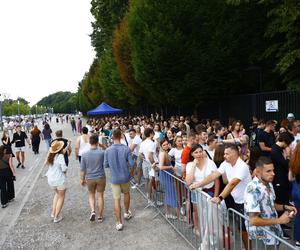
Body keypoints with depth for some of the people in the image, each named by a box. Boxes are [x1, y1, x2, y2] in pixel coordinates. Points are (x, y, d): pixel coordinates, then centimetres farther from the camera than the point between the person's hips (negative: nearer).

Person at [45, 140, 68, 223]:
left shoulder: (50, 156, 0)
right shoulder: (60, 156, -20)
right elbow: (64, 168, -21)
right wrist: (65, 170, -2)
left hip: (50, 179, 6)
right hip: (60, 180, -6)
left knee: (57, 194, 30)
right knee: (61, 197, 14)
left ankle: (53, 213, 29)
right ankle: (56, 217, 17)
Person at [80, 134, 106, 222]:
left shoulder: (84, 154, -11)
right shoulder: (102, 152, -15)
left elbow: (82, 169, -4)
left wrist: (82, 179, 9)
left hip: (90, 178, 1)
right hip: (101, 177, -1)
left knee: (91, 195, 22)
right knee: (100, 196, 13)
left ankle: (93, 211, 3)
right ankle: (100, 216, 23)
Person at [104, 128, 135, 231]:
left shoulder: (108, 150, -13)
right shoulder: (126, 149, -16)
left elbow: (106, 165, -4)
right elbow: (131, 164, -14)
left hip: (114, 178, 0)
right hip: (125, 177, 1)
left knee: (117, 200, 9)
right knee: (126, 193, 26)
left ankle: (119, 222, 15)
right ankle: (127, 213, 43)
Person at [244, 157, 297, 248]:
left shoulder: (268, 184, 0)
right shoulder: (253, 189, -28)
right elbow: (253, 220, -29)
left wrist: (284, 207, -2)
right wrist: (279, 220, -22)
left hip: (274, 232, 8)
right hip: (262, 237, -8)